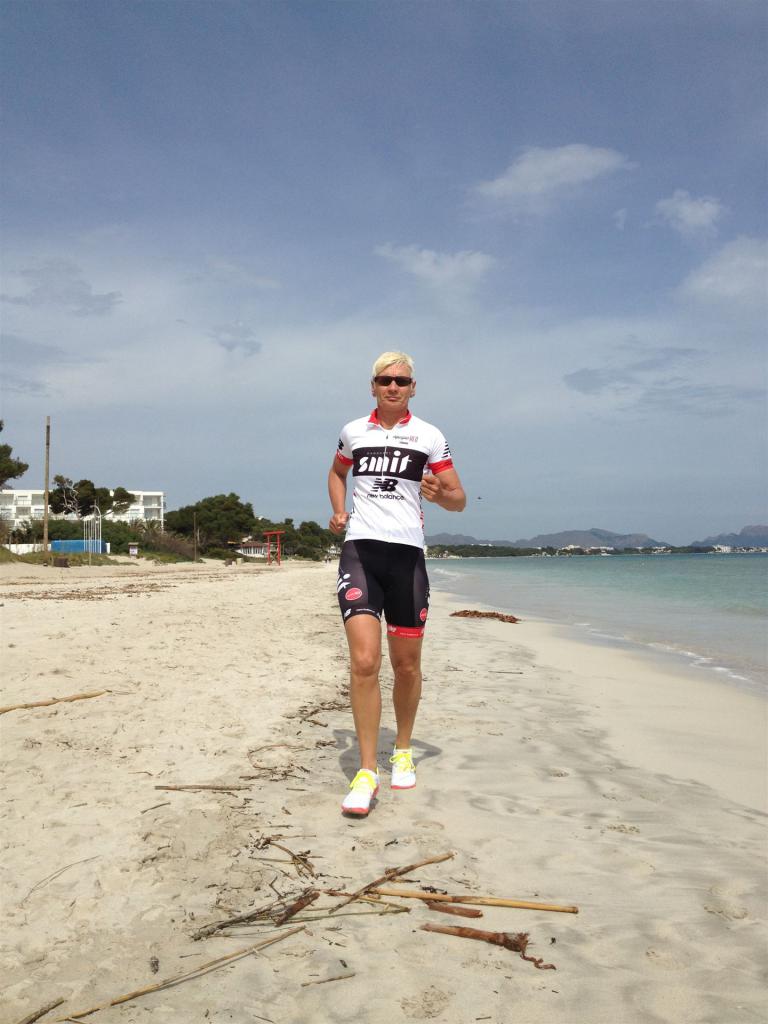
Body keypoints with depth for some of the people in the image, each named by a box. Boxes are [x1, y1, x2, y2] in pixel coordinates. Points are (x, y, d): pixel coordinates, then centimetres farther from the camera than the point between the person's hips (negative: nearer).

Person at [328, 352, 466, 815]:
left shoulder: (429, 437, 5)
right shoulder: (353, 432, 11)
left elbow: (460, 500, 7)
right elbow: (337, 471, 31)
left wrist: (438, 494, -16)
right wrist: (338, 512, 14)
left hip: (407, 554, 0)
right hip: (360, 550, 0)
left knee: (407, 664, 8)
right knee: (364, 661, -15)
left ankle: (403, 751, 31)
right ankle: (367, 771, -6)